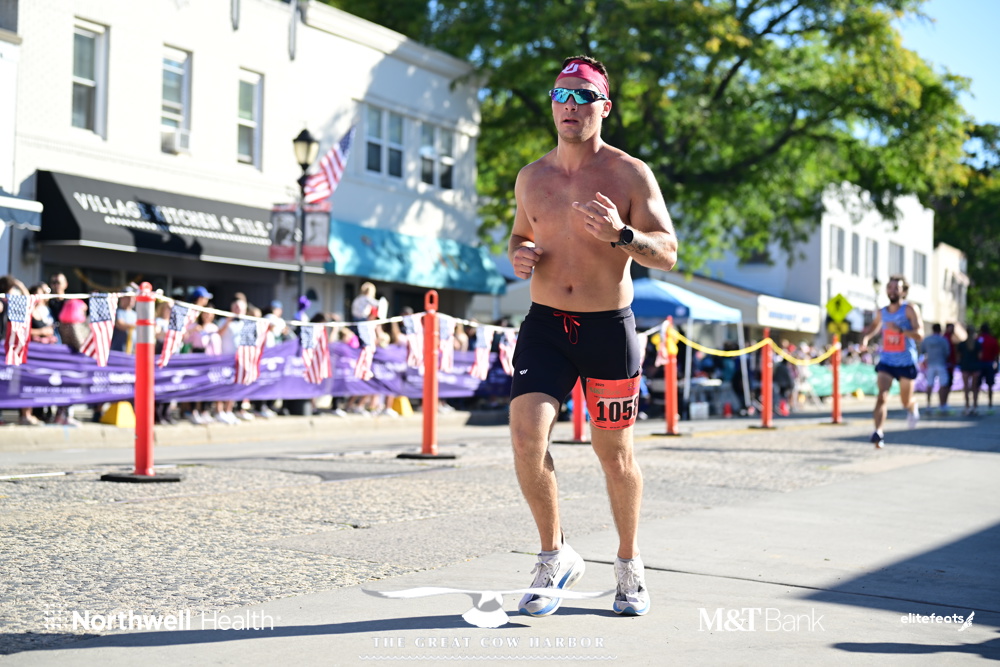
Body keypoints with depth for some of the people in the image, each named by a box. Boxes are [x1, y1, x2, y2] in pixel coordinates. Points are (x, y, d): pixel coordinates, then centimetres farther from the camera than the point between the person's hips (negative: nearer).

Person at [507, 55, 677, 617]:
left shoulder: (630, 174, -4)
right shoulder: (531, 178, 8)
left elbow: (668, 254, -8)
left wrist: (621, 235, -27)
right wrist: (519, 254, -1)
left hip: (610, 328, -2)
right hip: (545, 324, 2)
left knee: (615, 453, 8)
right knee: (526, 436, -16)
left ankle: (630, 565, 30)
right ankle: (556, 557, 5)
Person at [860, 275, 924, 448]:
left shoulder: (909, 310, -8)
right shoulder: (882, 312, 6)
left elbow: (919, 335, -17)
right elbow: (874, 325, 29)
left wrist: (901, 330, -33)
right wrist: (866, 337, 7)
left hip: (906, 362, -2)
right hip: (886, 361, 2)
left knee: (906, 402, 12)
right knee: (882, 396, -19)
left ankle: (913, 407, 49)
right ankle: (878, 433, -25)